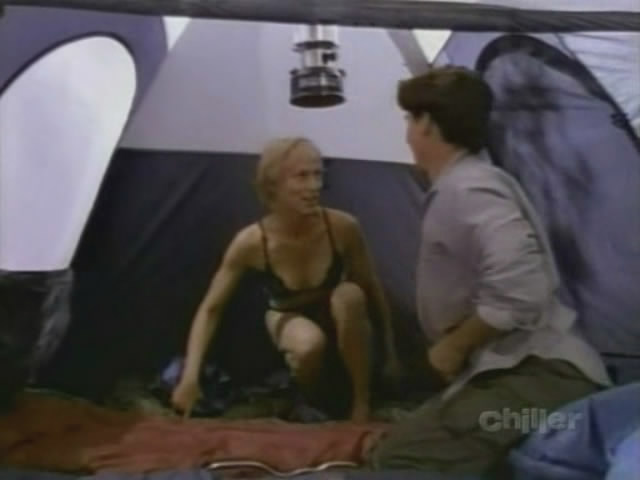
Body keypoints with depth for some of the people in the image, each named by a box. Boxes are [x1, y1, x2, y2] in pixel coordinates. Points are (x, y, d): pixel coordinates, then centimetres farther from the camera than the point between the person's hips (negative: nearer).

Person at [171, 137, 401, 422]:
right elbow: (210, 309, -19)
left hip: (340, 325, 1)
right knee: (309, 343, -38)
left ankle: (361, 402, -17)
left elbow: (373, 291, -11)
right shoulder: (251, 242, -29)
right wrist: (190, 375, -28)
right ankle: (313, 405, -2)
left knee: (350, 295, -36)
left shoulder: (343, 227, -27)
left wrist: (391, 353, -4)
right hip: (288, 320, -1)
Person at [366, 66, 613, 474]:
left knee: (398, 461, -22)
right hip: (519, 374, 11)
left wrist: (453, 347, -13)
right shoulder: (464, 184, 18)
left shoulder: (467, 190, -15)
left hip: (537, 378, -11)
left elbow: (518, 295, -28)